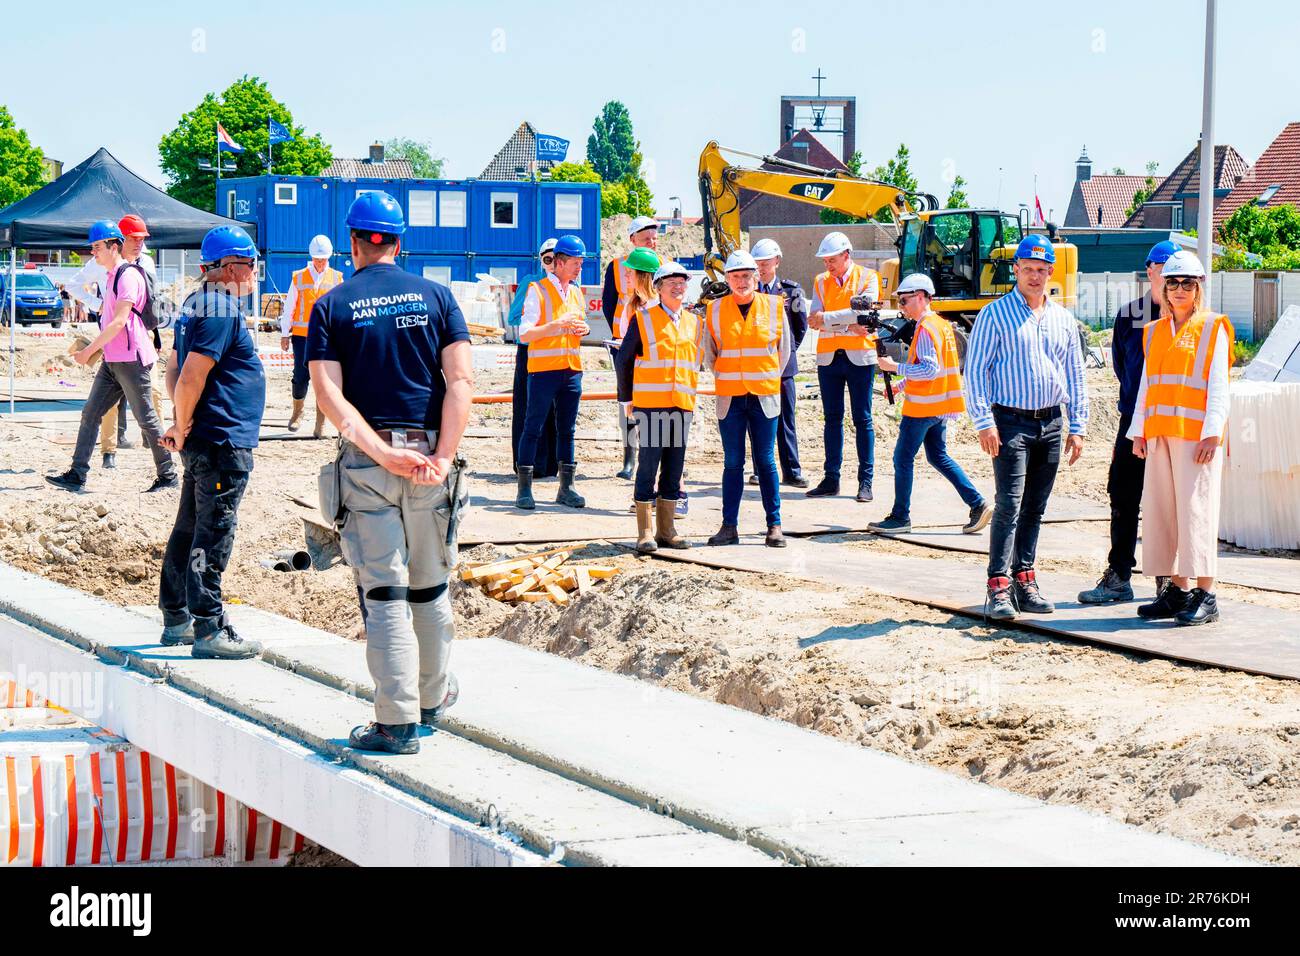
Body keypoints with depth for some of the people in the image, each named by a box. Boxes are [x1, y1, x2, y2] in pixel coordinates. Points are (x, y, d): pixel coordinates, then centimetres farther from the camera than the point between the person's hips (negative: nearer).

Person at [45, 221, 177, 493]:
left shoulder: (129, 276, -14)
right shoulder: (112, 276, 17)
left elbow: (119, 321, -21)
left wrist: (89, 351, -20)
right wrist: (96, 349, 20)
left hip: (131, 359, -10)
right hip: (112, 360, 10)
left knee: (146, 418, -3)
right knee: (90, 413, 4)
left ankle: (168, 476, 7)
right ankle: (77, 475, 3)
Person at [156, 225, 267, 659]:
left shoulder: (196, 303, 15)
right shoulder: (222, 309, -17)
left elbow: (175, 367, 18)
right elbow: (191, 376, -22)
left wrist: (181, 423, 9)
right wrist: (182, 427, -10)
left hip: (202, 442, 10)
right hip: (224, 443, -10)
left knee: (190, 530, 16)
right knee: (213, 535, -7)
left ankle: (177, 619, 24)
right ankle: (208, 630, -5)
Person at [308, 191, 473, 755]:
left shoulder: (331, 306, 3)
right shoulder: (434, 296, 6)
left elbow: (330, 397, -9)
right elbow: (461, 380, -7)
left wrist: (385, 454, -14)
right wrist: (443, 458, -12)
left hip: (365, 463, -1)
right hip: (430, 456, 1)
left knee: (383, 592, 0)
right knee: (431, 588, 15)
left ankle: (397, 721, -2)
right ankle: (434, 699, 29)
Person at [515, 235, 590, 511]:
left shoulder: (576, 292, 14)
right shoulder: (538, 290, -7)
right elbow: (525, 334, -12)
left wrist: (583, 329, 3)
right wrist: (557, 324, -22)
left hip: (572, 368, 6)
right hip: (543, 368, -6)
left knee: (567, 430, 8)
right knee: (533, 428, -4)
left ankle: (566, 488, 13)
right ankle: (524, 489, -2)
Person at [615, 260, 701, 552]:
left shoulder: (695, 323, 13)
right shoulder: (643, 319, -1)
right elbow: (624, 361, 2)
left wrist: (691, 396, 15)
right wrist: (627, 399, 2)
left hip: (683, 406, 5)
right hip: (650, 405, -5)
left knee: (674, 469, 7)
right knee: (648, 466, -5)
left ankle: (667, 530, 13)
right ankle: (645, 533, -2)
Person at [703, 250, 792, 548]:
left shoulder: (774, 306, 1)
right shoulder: (716, 310, 2)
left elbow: (783, 349, 11)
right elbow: (709, 352, 13)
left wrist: (768, 379, 12)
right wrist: (724, 377, 12)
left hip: (764, 396, -1)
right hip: (730, 398, 1)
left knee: (765, 461, 1)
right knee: (732, 463, 3)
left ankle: (774, 526, 5)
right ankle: (729, 526, 7)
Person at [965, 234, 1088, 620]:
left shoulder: (1063, 319, 13)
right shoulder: (995, 314, -2)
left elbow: (1075, 374, 17)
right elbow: (975, 369, -5)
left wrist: (1077, 426, 11)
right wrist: (984, 422, -12)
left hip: (1051, 423, 5)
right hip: (1011, 421, -5)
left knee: (1035, 507, 9)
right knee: (1009, 504, -12)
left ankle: (1024, 581, 15)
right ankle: (998, 587, -14)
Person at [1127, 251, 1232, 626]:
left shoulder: (1212, 329, 1)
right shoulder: (1155, 332, 16)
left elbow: (1218, 387, -5)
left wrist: (1211, 433, -13)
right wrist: (1139, 431, 10)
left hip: (1195, 435, -6)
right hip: (1159, 434, 6)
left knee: (1196, 510, -8)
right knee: (1161, 510, 5)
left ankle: (1205, 595, -5)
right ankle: (1177, 589, 12)